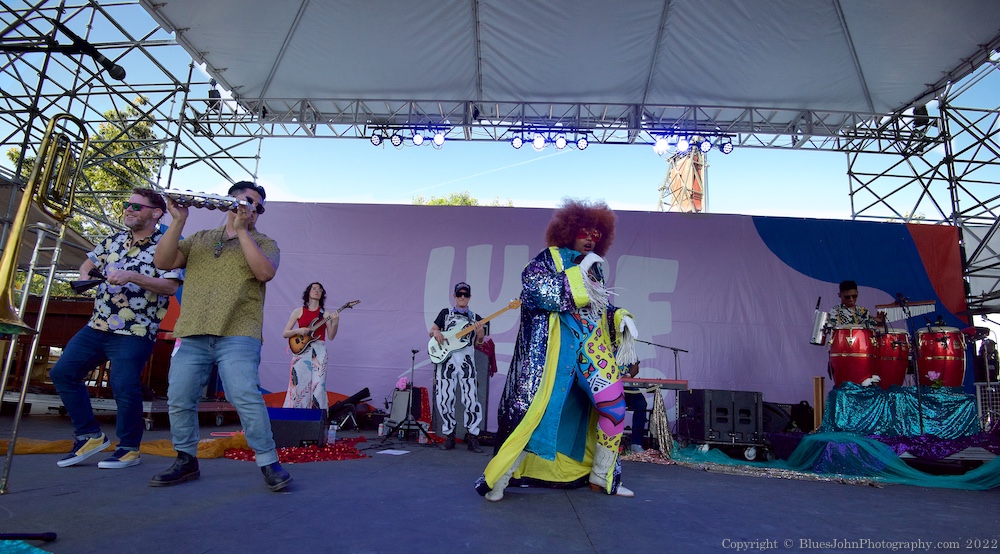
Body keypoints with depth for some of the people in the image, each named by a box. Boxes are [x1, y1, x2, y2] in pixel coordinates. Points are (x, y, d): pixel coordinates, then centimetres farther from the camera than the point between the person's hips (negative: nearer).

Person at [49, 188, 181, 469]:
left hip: (135, 332, -7)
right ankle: (90, 436, 17)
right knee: (62, 373, 5)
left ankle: (128, 449, 10)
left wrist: (132, 276, -27)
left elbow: (171, 286, -19)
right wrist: (85, 277, 4)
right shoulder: (115, 240, 14)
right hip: (98, 326, 8)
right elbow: (89, 263, 26)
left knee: (124, 387, -10)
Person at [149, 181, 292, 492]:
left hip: (237, 336, -4)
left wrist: (241, 230, -10)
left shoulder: (264, 243, 10)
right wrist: (178, 222, -3)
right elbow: (163, 262, 8)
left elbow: (265, 272, -11)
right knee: (179, 400, 6)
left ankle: (269, 463, -6)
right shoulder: (199, 239, 20)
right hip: (191, 335, 4)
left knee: (246, 398, -16)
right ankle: (186, 461, 25)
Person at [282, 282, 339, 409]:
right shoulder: (298, 311, 9)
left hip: (319, 352, 0)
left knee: (318, 387, -8)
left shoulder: (325, 313, 10)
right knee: (299, 385, -6)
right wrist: (298, 331, -10)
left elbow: (330, 337, 3)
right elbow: (285, 334, 8)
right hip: (301, 351, 0)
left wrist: (335, 323, -13)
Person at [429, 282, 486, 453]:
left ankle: (472, 437, 5)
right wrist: (435, 332, -11)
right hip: (445, 360, 0)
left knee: (471, 399, -6)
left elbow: (477, 344, 11)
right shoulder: (445, 313, 14)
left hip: (466, 361, 0)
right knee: (444, 399, -1)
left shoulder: (475, 318, 15)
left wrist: (480, 334, -11)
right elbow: (431, 330, 12)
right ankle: (449, 436, 13)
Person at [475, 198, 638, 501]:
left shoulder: (595, 269, 19)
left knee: (614, 405, 0)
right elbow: (533, 289, -15)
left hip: (593, 345, 6)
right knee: (535, 407, -11)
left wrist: (620, 317, 2)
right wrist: (578, 274, -14)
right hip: (555, 344, -6)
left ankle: (601, 477, 18)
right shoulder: (549, 258, 2)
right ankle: (498, 480, 2)